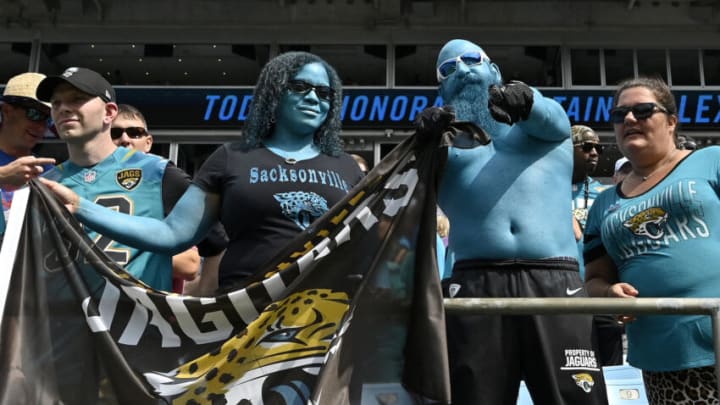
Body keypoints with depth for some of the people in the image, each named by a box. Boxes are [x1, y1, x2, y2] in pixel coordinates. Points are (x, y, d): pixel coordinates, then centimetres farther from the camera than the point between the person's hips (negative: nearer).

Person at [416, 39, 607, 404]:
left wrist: (524, 99, -27)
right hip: (476, 285, 1)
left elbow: (554, 121, -3)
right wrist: (425, 141, -17)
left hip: (555, 281, 0)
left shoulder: (540, 118, 21)